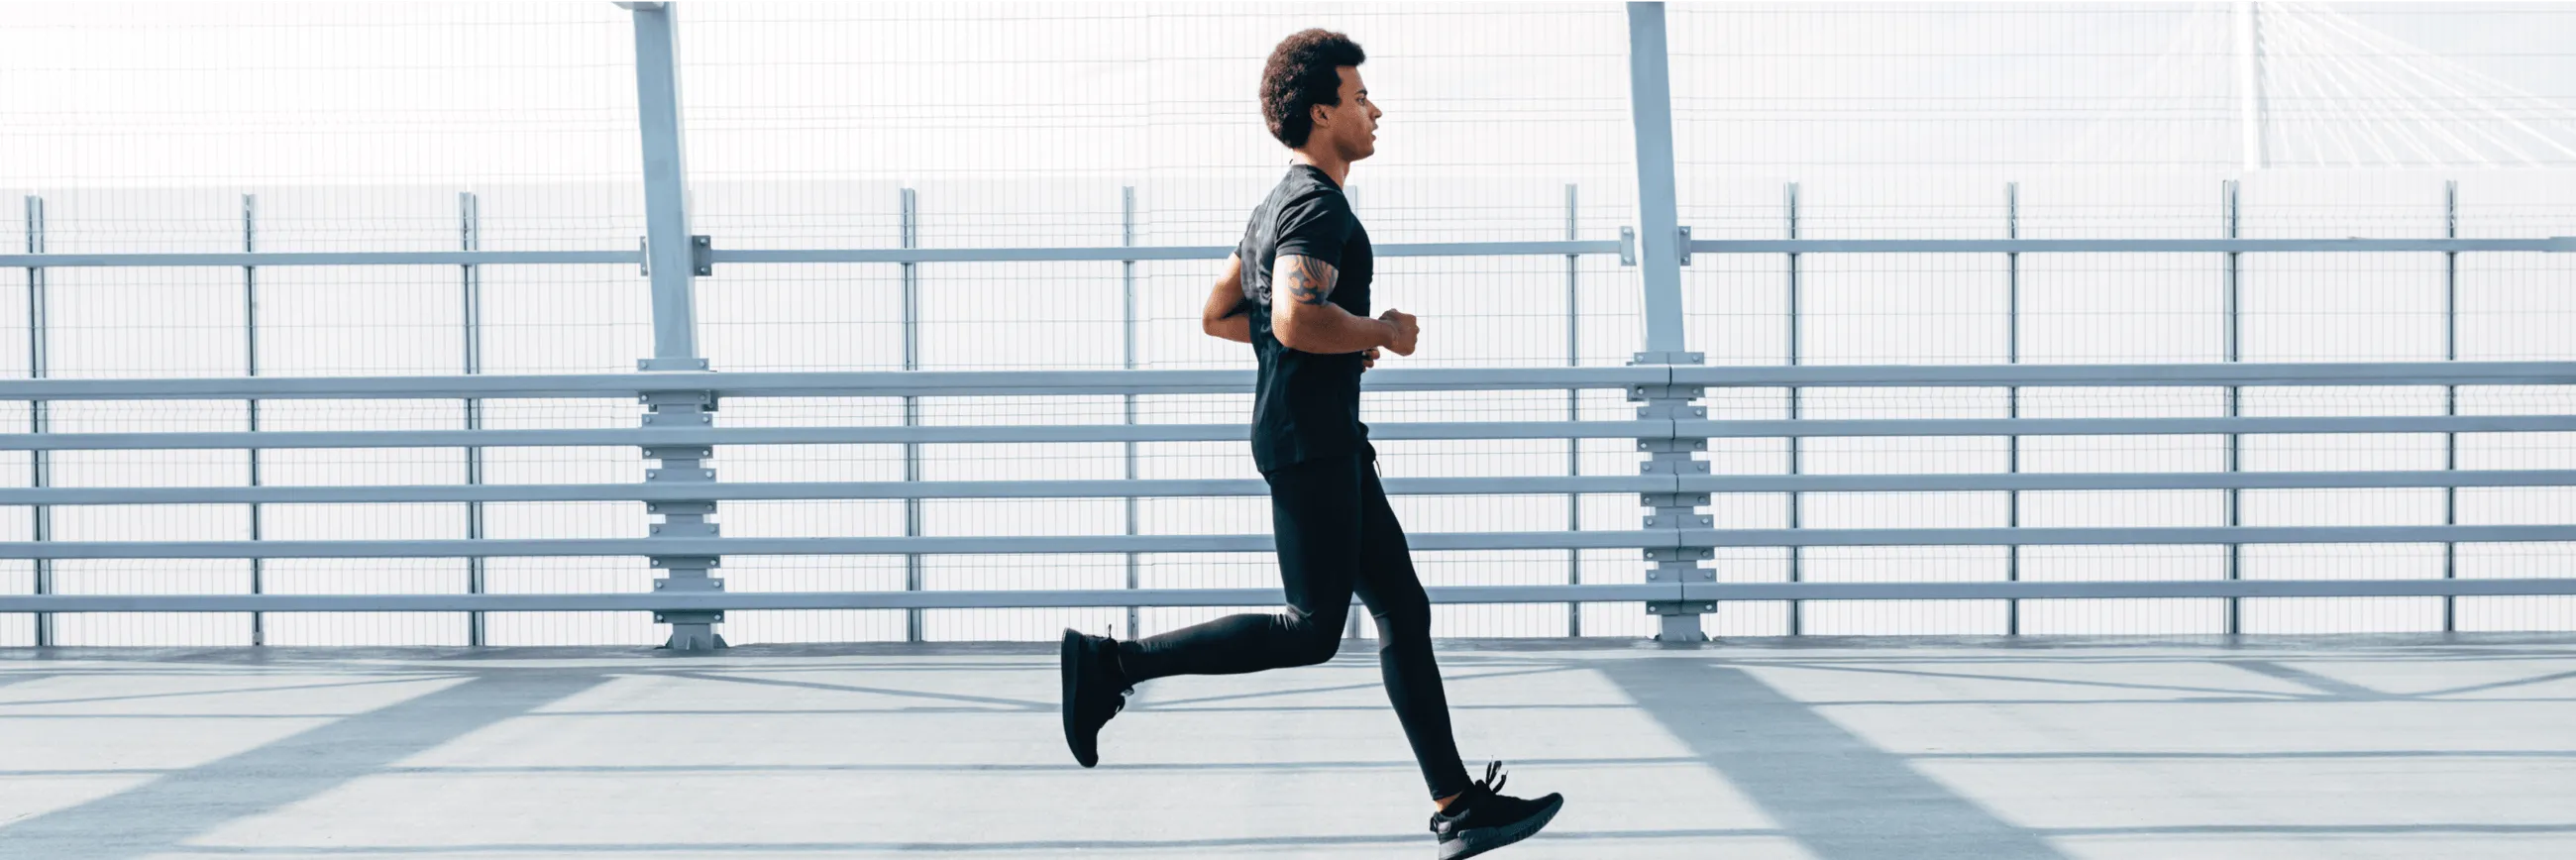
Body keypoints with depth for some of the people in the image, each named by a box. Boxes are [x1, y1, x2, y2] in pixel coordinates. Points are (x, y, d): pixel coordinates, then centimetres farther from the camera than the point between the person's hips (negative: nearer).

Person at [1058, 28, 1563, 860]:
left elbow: (1217, 314, 25)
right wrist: (1382, 333, -13)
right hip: (1308, 437, -11)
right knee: (1311, 631, -9)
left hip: (1329, 440, 11)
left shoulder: (1280, 205, 19)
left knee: (1403, 610, 7)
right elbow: (1297, 321, -29)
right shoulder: (1316, 207, -13)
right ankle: (1110, 663, -6)